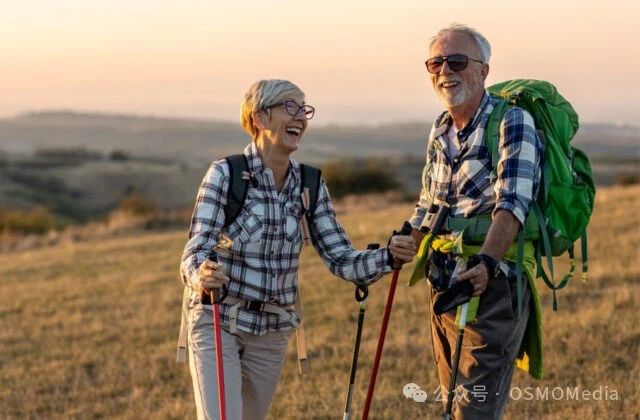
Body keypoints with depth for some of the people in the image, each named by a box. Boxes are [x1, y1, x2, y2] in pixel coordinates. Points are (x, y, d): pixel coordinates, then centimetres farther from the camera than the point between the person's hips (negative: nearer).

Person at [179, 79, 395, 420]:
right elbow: (195, 251, -18)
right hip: (217, 323, -5)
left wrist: (389, 257, -22)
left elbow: (341, 260, -3)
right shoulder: (225, 174, -13)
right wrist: (200, 277, -42)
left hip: (272, 331, 5)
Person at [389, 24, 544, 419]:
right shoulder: (440, 131, 13)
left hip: (491, 289, -8)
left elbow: (513, 202, -24)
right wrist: (408, 242, 5)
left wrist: (487, 263, -38)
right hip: (443, 290, 8)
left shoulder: (512, 123, -12)